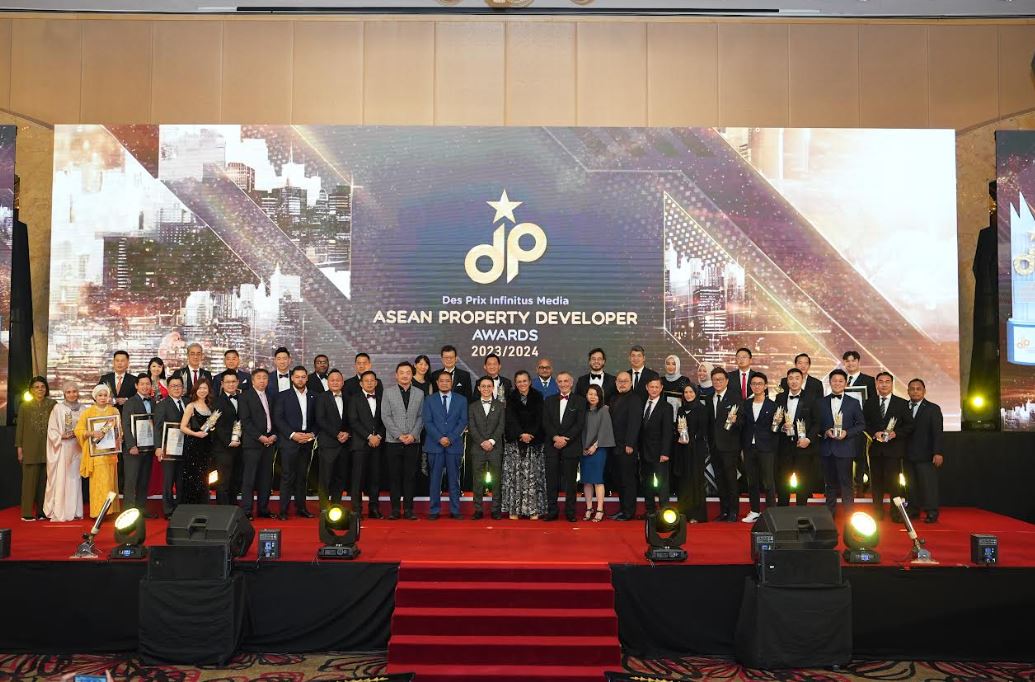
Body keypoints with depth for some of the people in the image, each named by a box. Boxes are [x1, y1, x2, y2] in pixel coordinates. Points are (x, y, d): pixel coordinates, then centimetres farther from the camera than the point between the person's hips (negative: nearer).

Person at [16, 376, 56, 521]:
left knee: (45, 480, 3)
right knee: (30, 480, -1)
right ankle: (27, 512, 5)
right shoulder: (25, 406, 5)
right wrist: (19, 448, 0)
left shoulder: (53, 405, 5)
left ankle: (42, 511, 11)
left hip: (48, 449, 1)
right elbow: (20, 428, 5)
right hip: (30, 449, -1)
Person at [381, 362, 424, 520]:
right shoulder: (388, 393, 4)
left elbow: (421, 417, 6)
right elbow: (385, 416, -1)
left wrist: (413, 434, -8)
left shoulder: (419, 393, 9)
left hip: (413, 441, 1)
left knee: (410, 476, 2)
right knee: (394, 476, 2)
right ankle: (395, 509, 8)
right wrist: (399, 435, -9)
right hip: (393, 441, -1)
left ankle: (408, 509, 8)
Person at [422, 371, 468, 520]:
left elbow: (463, 421, 1)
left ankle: (455, 510, 10)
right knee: (435, 479, 2)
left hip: (454, 445, 0)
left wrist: (450, 438, -10)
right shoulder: (429, 400, 7)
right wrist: (439, 438, -12)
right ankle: (434, 510, 8)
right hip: (435, 445, 0)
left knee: (454, 479, 4)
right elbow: (427, 422, 0)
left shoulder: (461, 400, 8)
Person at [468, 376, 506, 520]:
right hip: (477, 448, 0)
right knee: (477, 480, 2)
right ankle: (478, 509, 7)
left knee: (496, 479, 1)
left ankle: (496, 509, 7)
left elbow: (501, 426, 0)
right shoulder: (473, 406, 9)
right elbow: (471, 427, 1)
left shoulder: (500, 406, 9)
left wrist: (492, 441, -13)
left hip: (495, 447, 0)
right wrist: (482, 442, -11)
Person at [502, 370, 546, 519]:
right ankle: (513, 509, 1)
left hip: (534, 440, 0)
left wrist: (530, 434, -14)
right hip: (514, 441, 0)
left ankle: (533, 509, 0)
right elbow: (511, 419, -4)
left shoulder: (537, 397, 7)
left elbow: (539, 418, -1)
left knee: (533, 474, -2)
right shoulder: (511, 398, 6)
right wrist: (522, 434, -17)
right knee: (515, 474, -2)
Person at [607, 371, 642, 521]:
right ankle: (622, 509, 18)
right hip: (615, 446, 8)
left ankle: (629, 512, 2)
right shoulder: (613, 399, 17)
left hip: (628, 447, -8)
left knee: (628, 480, -3)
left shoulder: (634, 399, -8)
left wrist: (629, 444, -19)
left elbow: (634, 423, -15)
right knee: (620, 479, 12)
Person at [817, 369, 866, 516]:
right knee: (829, 482, 10)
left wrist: (847, 432, -11)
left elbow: (861, 425, 4)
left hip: (845, 448, -2)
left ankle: (848, 514, 3)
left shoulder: (853, 403, 5)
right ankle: (829, 513, 19)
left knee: (846, 482, -4)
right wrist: (825, 431, -10)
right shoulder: (821, 403, 10)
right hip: (826, 449, 2)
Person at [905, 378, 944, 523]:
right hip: (908, 455, 3)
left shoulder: (933, 409, 1)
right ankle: (913, 510, 13)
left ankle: (931, 513, 3)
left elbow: (937, 432, -5)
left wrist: (938, 453, -13)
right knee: (910, 484, 6)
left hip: (925, 455, -3)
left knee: (928, 484, -4)